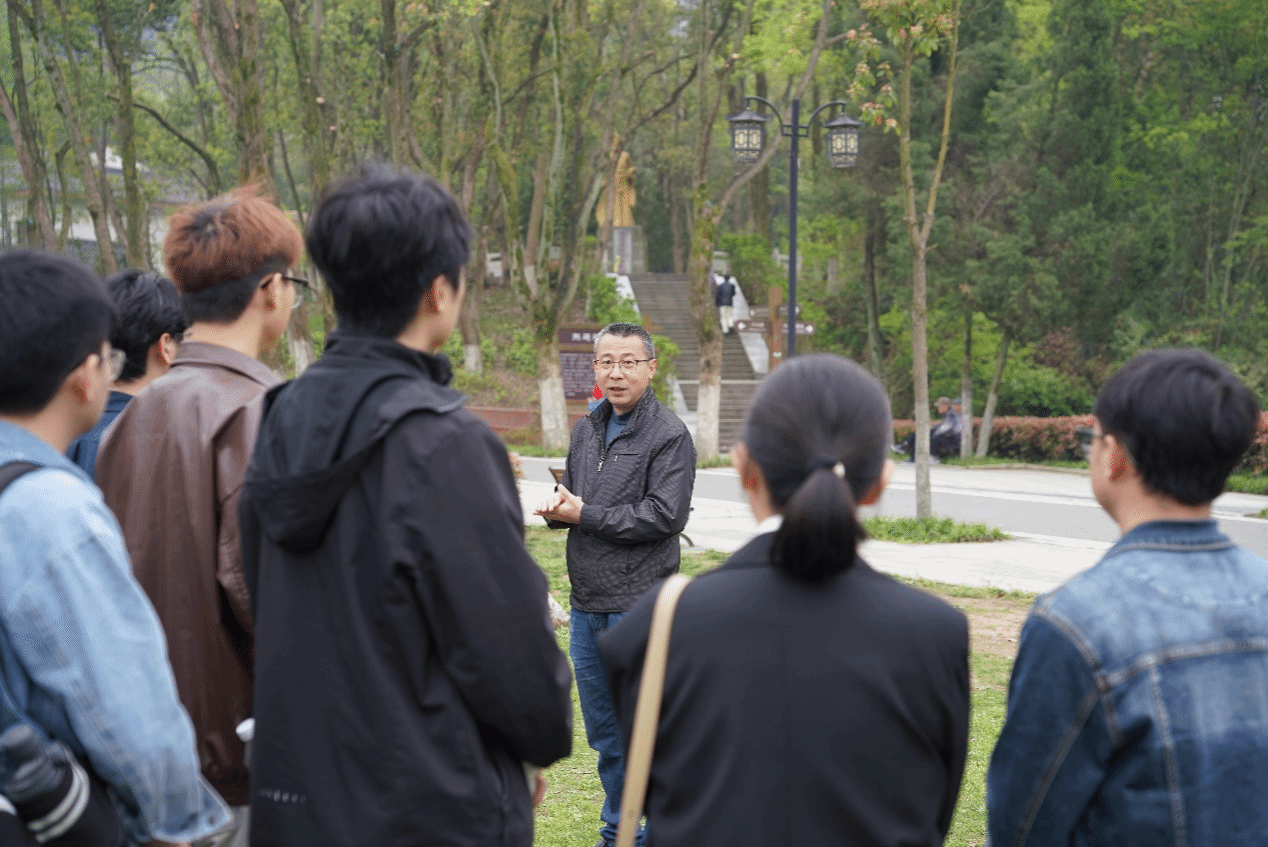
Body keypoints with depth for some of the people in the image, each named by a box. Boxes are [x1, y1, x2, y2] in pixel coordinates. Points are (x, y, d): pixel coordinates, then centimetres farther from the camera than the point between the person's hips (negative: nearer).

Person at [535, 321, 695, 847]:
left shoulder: (669, 435, -8)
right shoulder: (586, 431, 14)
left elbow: (664, 515, -17)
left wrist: (585, 515, -14)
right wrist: (558, 508, -4)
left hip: (640, 605, -7)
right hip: (587, 606, 7)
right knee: (604, 734, 15)